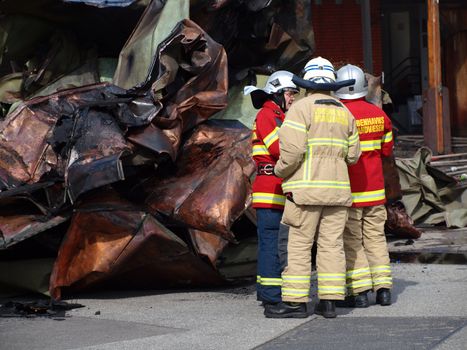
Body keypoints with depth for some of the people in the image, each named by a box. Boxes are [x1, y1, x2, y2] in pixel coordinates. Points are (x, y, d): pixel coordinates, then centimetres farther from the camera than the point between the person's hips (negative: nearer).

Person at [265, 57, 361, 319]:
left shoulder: (301, 108, -7)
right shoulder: (345, 113, 12)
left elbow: (292, 149, -16)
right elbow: (353, 154, 12)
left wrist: (281, 171, 1)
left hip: (307, 188, -5)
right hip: (338, 188, 5)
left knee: (299, 245, -3)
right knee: (332, 244, 6)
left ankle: (296, 301, -5)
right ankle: (329, 301, 4)